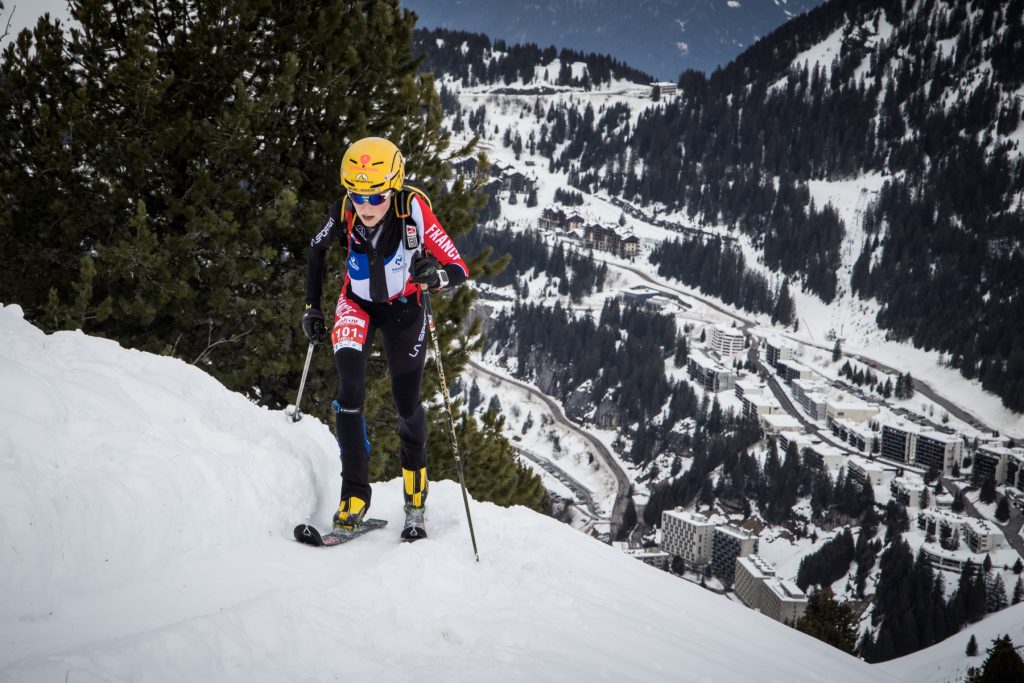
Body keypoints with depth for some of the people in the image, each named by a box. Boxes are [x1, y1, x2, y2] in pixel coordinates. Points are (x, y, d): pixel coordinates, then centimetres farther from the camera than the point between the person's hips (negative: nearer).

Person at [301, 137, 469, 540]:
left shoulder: (414, 212, -31)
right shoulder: (343, 213, -24)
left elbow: (459, 271, -30)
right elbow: (317, 250, -1)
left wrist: (436, 276, -52)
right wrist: (311, 307, 1)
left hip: (403, 307, -1)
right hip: (357, 305, 1)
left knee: (407, 405, 3)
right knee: (350, 391, -20)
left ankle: (415, 500, 25)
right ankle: (355, 493, -8)